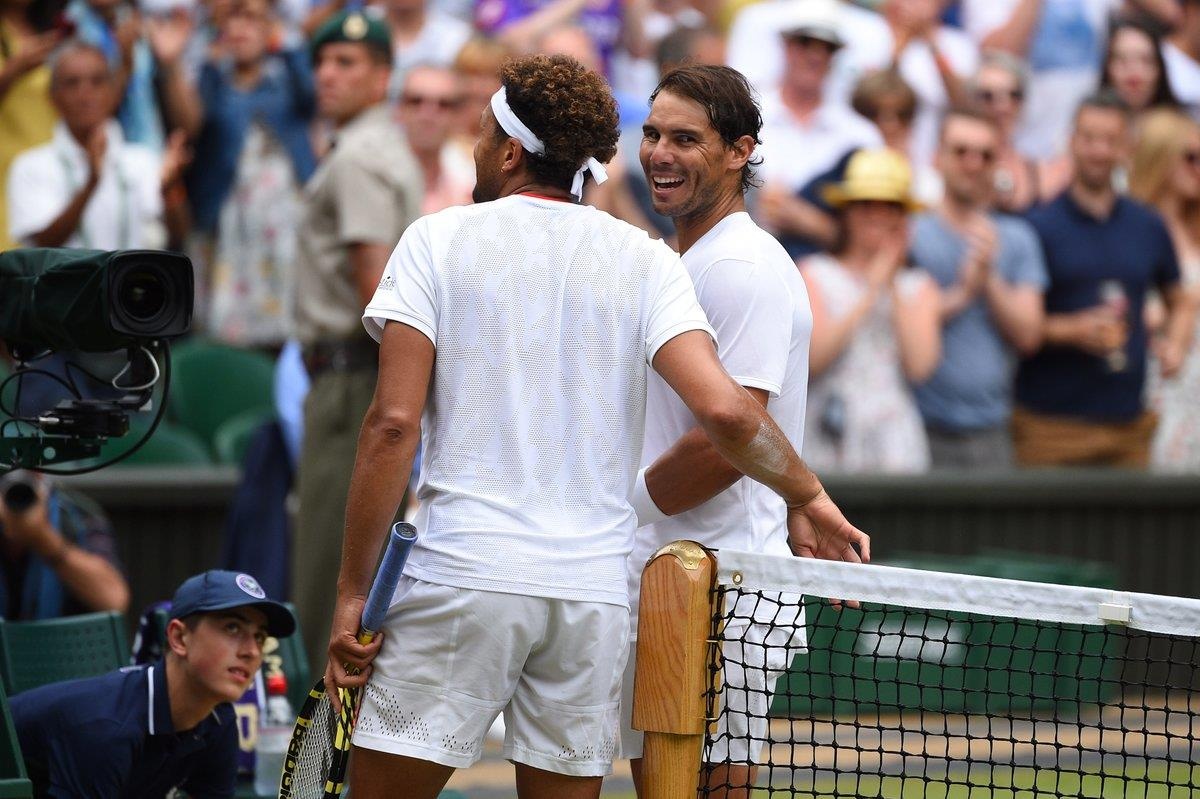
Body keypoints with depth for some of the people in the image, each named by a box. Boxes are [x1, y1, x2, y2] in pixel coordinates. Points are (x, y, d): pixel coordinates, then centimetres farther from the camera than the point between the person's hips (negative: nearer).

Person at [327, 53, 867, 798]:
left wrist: (352, 591, -3)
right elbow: (723, 408, -7)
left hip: (464, 574, -3)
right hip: (595, 593, 3)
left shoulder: (438, 241, 2)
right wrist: (809, 495, 10)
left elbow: (394, 424, -6)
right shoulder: (645, 261, 7)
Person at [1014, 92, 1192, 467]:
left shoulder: (1149, 228, 12)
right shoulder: (1038, 227, -1)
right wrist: (1072, 330, -17)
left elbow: (1177, 304, 24)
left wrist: (1175, 343, 4)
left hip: (1128, 420, 4)